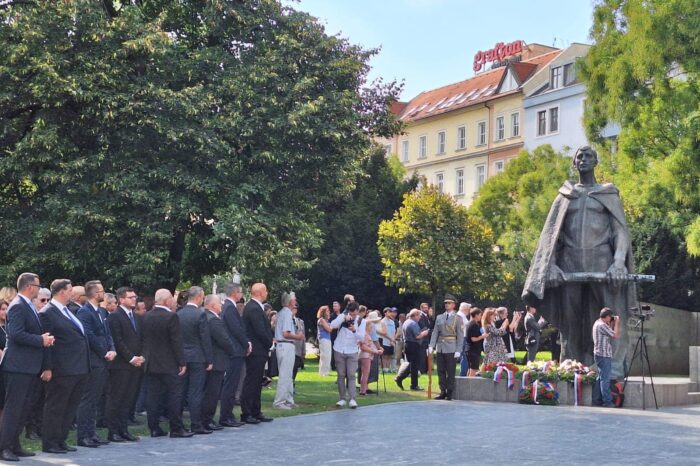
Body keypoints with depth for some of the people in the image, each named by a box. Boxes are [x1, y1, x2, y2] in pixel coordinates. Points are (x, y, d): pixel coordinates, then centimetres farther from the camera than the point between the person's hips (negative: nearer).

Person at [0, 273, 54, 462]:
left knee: (22, 409, 13)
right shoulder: (17, 306, -14)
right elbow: (16, 334, -24)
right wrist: (41, 340, -18)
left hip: (28, 367, 10)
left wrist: (44, 337, 4)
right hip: (18, 366, -10)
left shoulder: (28, 306, 16)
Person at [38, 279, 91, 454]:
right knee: (55, 407, 0)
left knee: (70, 407, 14)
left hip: (79, 369, 9)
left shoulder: (68, 311, 16)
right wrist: (47, 368, -18)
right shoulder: (47, 313, -11)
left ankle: (61, 440, 23)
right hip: (62, 370, -9)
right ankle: (49, 443, 8)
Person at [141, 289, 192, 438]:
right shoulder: (171, 317, -14)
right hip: (168, 364, -6)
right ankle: (176, 429, 3)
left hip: (150, 364, 6)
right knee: (173, 395, 1)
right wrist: (182, 362, -8)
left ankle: (154, 428, 11)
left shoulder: (146, 316, 4)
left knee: (153, 396, 8)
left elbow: (145, 339, 10)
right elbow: (177, 342, -14)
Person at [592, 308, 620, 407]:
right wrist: (617, 323, -7)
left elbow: (610, 333, 21)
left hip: (600, 354, 10)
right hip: (604, 355, -10)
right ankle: (607, 401, -5)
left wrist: (612, 324, 13)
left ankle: (597, 399, 17)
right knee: (605, 378, -7)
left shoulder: (597, 323, 13)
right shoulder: (602, 325, -17)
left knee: (600, 377, 14)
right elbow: (616, 336, -17)